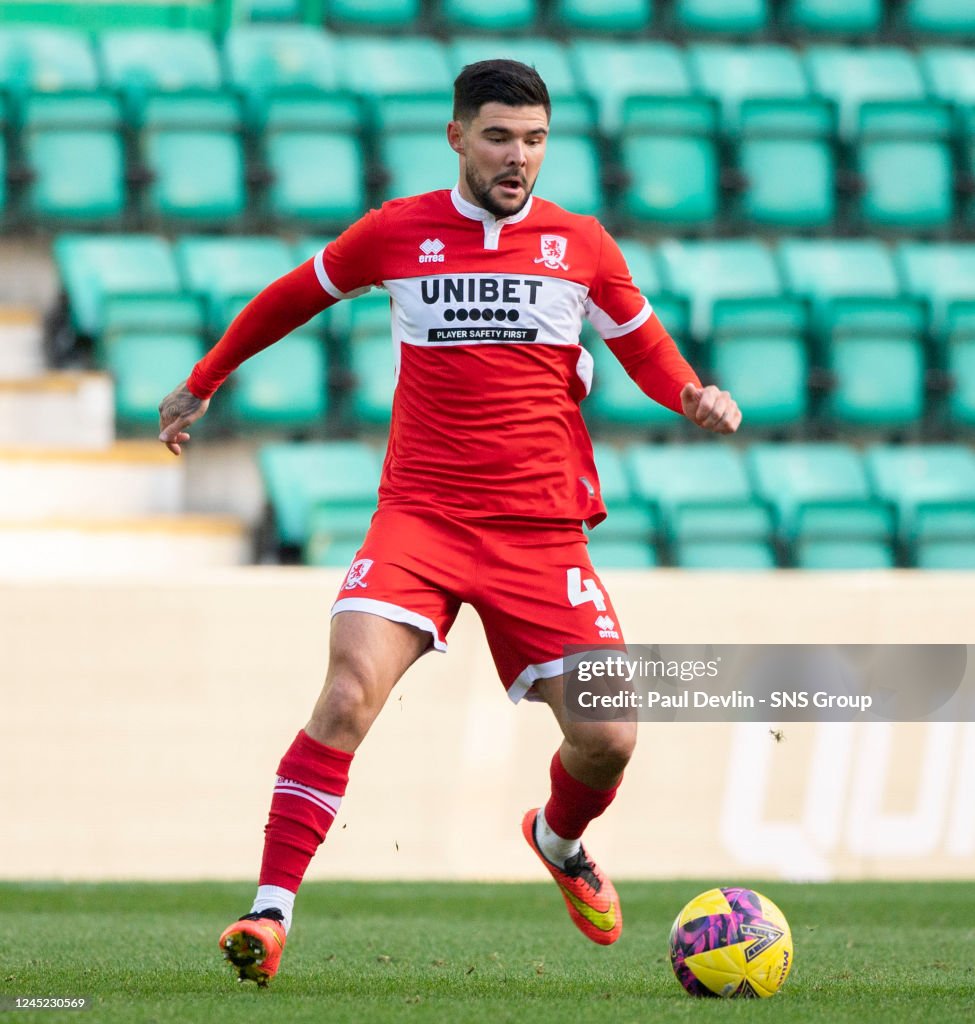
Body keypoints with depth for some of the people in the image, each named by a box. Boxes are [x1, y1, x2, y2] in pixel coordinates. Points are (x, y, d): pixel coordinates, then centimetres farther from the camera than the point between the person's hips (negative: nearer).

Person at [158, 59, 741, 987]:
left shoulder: (581, 245, 7)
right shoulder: (395, 233, 4)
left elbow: (642, 343, 21)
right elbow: (290, 299, 21)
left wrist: (693, 396, 0)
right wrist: (202, 383, 29)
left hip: (542, 531, 2)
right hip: (419, 516, -2)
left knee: (606, 739, -5)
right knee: (350, 691, -24)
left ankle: (559, 842, 32)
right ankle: (270, 910, -20)